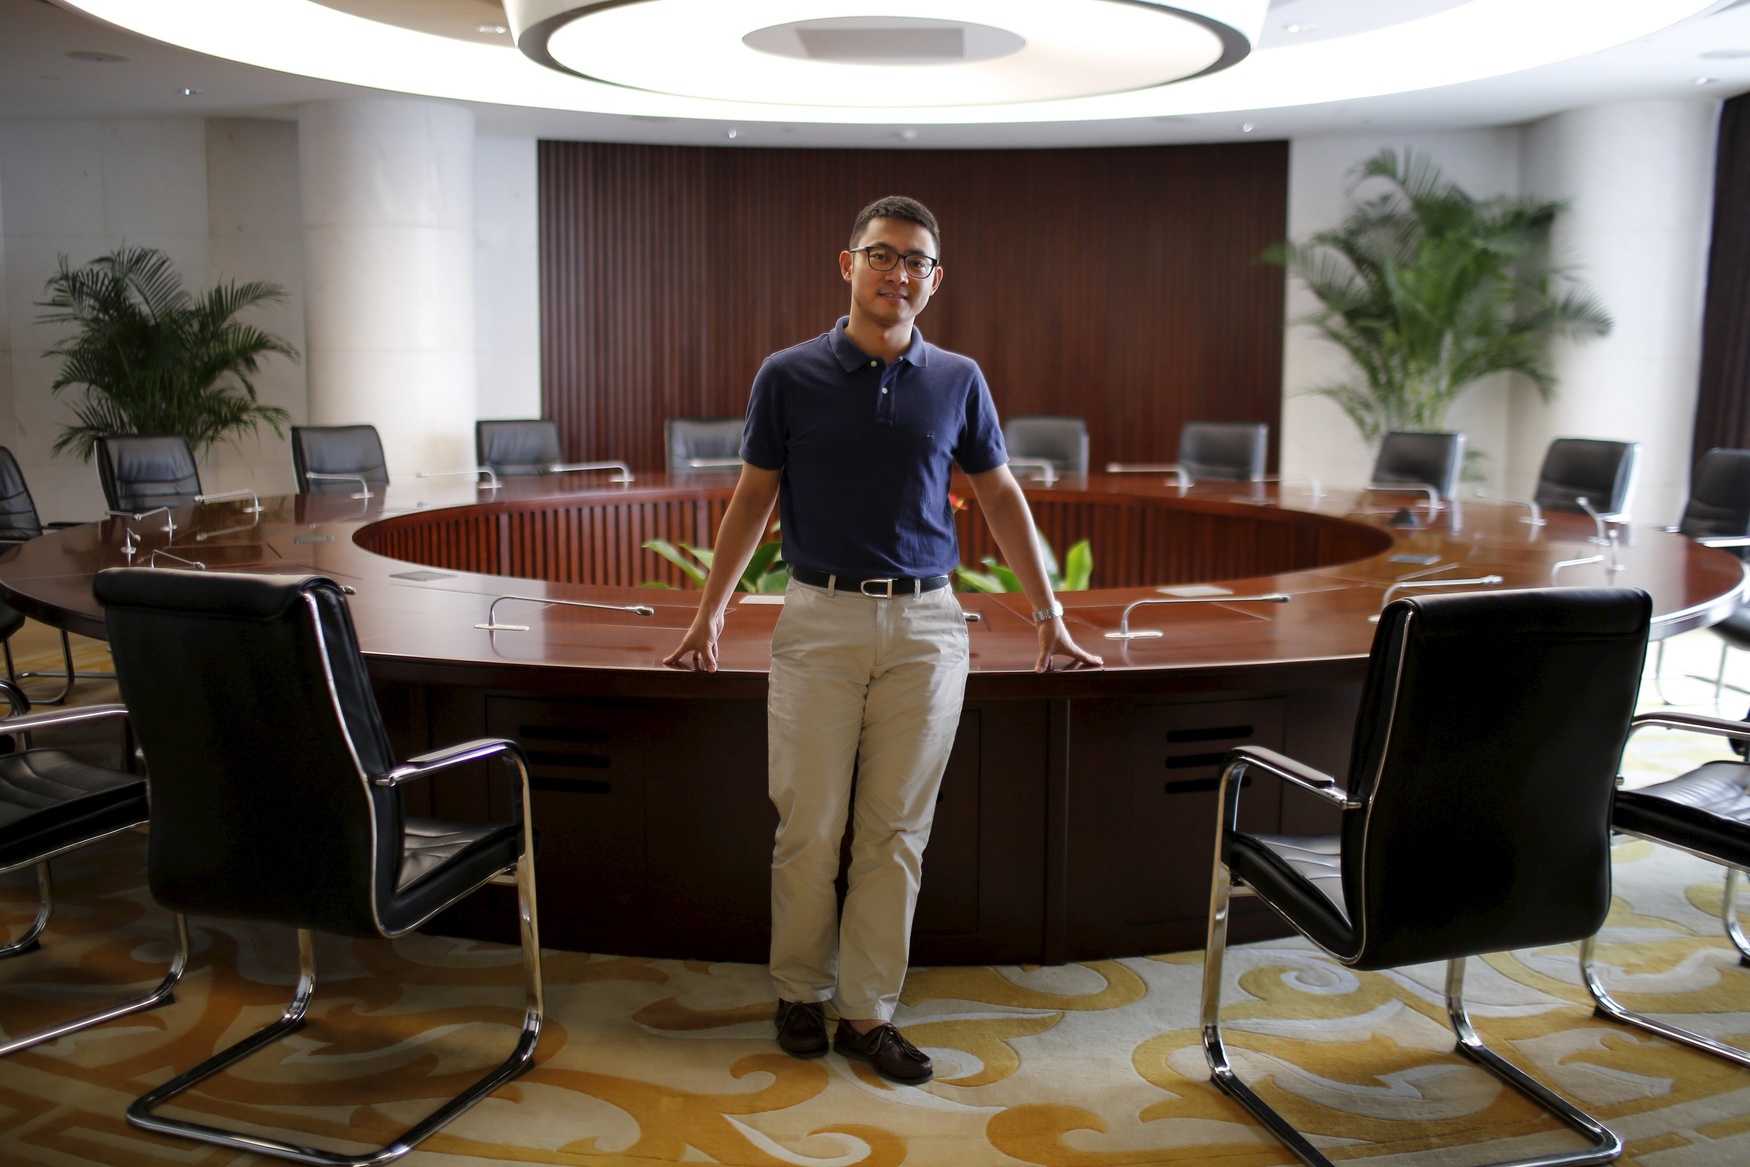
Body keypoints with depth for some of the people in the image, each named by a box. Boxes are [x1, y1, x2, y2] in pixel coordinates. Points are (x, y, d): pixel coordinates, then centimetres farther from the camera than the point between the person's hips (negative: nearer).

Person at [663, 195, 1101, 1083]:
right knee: (808, 828, 3)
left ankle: (867, 1014, 15)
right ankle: (800, 993, 23)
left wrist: (1049, 616, 12)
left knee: (896, 832, 5)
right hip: (820, 619, -1)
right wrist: (710, 610, 8)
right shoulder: (789, 376, 2)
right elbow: (754, 497, 9)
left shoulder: (958, 382, 6)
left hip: (925, 624, 1)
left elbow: (1001, 497, 13)